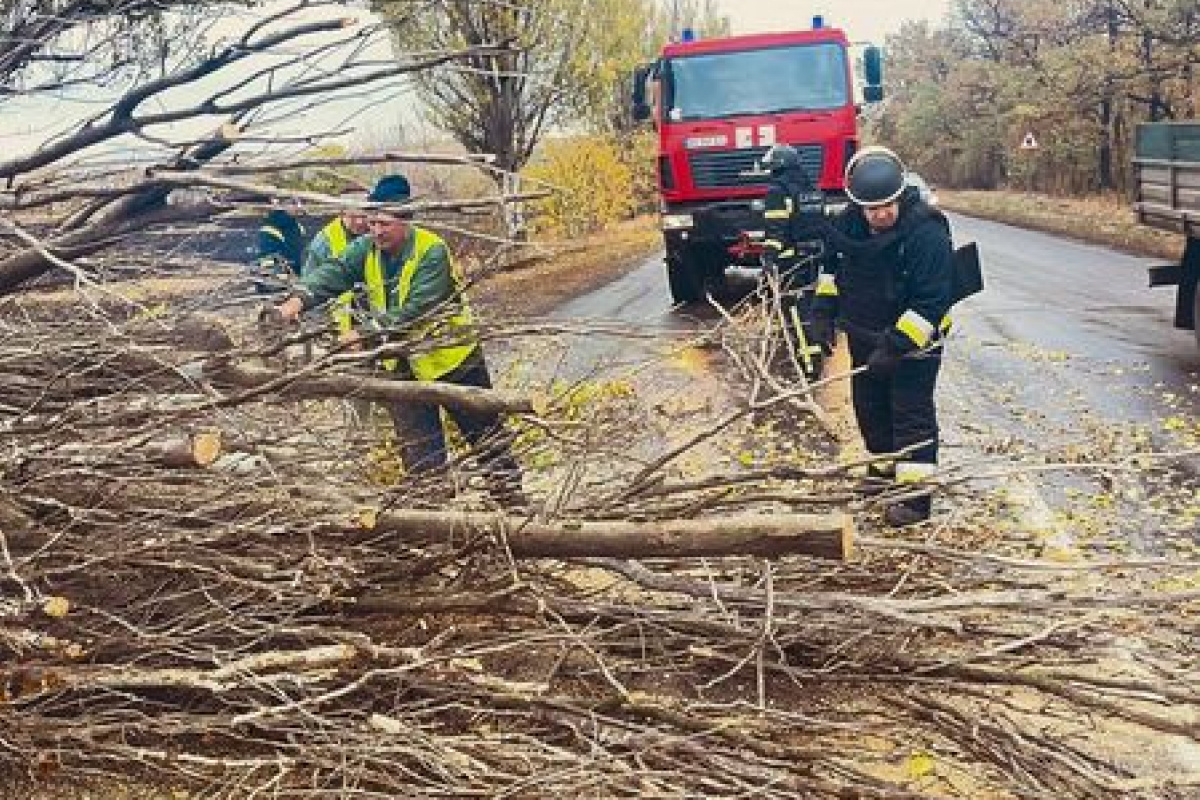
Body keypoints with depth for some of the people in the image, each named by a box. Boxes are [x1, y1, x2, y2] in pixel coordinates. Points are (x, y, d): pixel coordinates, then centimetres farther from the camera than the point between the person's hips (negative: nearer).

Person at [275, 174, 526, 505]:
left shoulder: (433, 252, -22)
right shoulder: (366, 249, -4)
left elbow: (416, 310, -31)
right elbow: (333, 273, -19)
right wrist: (300, 297, -38)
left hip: (448, 356, -5)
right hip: (401, 364, 5)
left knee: (484, 430, 9)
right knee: (418, 448, 8)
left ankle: (510, 495, 23)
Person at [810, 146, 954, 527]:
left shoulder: (926, 232, -27)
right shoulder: (845, 226, -6)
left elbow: (931, 301, -28)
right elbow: (831, 268, 15)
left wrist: (896, 346, -30)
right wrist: (823, 313, 4)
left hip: (914, 342, -7)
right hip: (864, 338, 7)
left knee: (912, 413, -5)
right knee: (869, 406, 19)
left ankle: (916, 492, -2)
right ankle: (884, 467, 38)